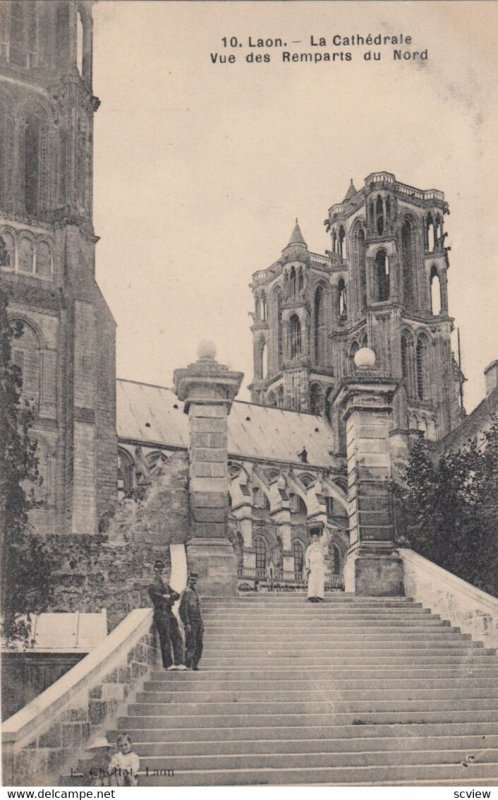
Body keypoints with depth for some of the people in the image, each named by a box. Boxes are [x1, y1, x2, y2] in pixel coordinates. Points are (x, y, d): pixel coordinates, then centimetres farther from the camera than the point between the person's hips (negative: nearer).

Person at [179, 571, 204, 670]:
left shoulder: (195, 593, 18)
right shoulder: (187, 592, -8)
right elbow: (183, 609, -15)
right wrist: (187, 624, -21)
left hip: (198, 623, 9)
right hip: (191, 623, -9)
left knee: (199, 646, 9)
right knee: (191, 646, -9)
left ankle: (195, 665, 14)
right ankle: (188, 666, -6)